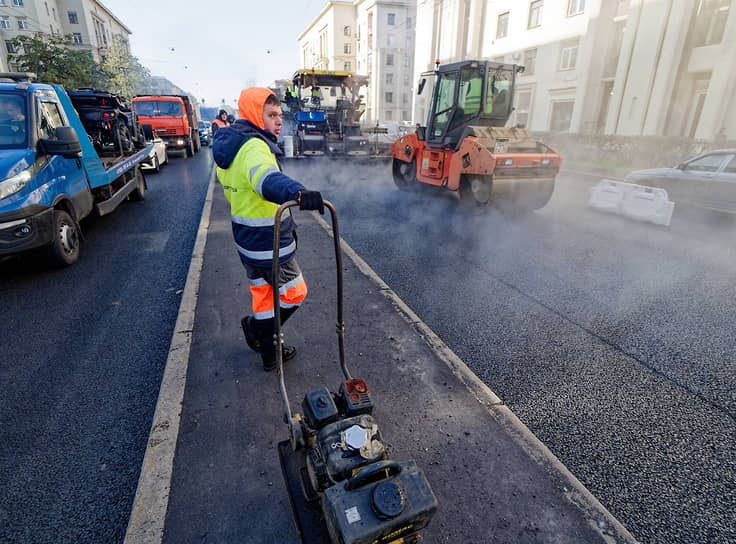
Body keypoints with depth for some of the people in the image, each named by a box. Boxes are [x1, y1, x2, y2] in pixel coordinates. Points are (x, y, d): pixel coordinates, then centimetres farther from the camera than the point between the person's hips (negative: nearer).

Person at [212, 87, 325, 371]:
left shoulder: (230, 145, 11)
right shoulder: (253, 147, -22)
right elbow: (265, 178, -47)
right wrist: (297, 193, -65)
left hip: (246, 241, 10)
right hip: (269, 245, -10)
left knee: (263, 293, 21)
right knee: (294, 293, 12)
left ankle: (269, 353, 35)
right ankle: (255, 326, 26)